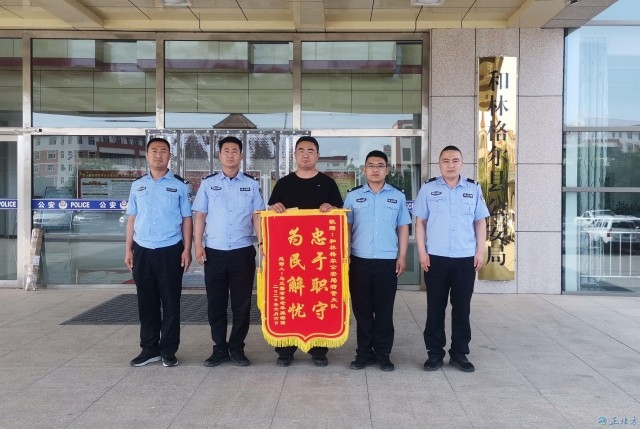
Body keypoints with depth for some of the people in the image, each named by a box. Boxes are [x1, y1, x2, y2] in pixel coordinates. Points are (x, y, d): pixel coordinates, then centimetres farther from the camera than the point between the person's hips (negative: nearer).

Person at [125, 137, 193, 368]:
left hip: (170, 251, -3)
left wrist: (187, 249, -6)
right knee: (146, 303, 9)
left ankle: (168, 350, 14)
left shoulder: (179, 185, 0)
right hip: (142, 250, 3)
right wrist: (128, 249, 7)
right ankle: (149, 349, 20)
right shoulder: (137, 185, 10)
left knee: (170, 302, 3)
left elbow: (186, 219, 1)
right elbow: (132, 218, 12)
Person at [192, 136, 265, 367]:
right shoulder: (208, 183, 6)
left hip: (243, 252, 0)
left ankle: (237, 348, 19)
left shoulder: (251, 184, 5)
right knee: (216, 303, 7)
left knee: (242, 303, 6)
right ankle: (219, 348, 20)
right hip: (214, 252, 0)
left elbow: (257, 216, 3)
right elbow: (200, 216, 5)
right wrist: (198, 245, -3)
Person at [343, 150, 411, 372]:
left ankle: (383, 354, 15)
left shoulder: (397, 196, 6)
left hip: (388, 261, 0)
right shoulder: (353, 195, 5)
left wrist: (402, 256, 1)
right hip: (360, 261, 1)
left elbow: (403, 228, 8)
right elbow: (346, 227, 7)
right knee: (362, 310, 6)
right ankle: (364, 353, 16)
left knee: (384, 311, 5)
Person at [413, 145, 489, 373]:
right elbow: (420, 222, 3)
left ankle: (459, 353, 18)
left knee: (462, 308, 7)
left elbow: (480, 222, 10)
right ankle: (435, 352, 15)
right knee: (435, 307, 5)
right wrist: (422, 252, -5)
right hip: (436, 258, -1)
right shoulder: (428, 189, 3)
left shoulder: (474, 189, 7)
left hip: (466, 258, 1)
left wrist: (480, 251, 2)